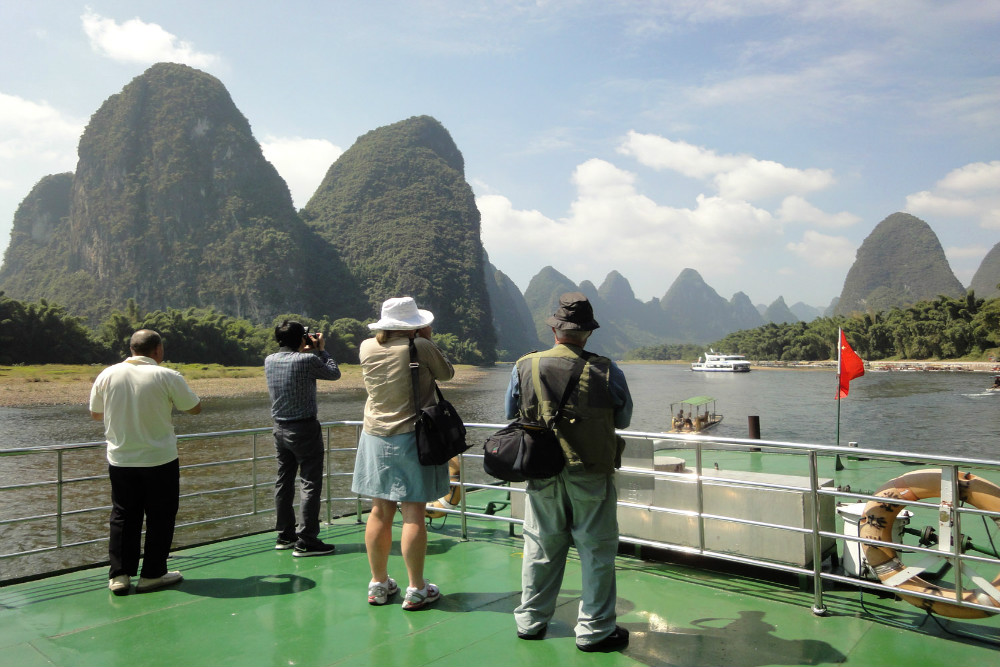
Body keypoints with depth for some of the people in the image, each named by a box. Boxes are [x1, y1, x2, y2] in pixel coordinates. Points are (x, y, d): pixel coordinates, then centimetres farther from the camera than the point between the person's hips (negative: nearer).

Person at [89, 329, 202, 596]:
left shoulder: (107, 375, -1)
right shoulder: (167, 376, -12)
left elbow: (95, 414, 11)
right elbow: (194, 408, -2)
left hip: (120, 461, 4)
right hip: (160, 459, -4)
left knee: (123, 516, 14)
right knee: (160, 517, 8)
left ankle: (119, 574, 15)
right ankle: (152, 574, 15)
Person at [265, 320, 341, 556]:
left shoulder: (269, 361, 1)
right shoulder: (307, 360, -17)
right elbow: (334, 373, -1)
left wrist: (306, 351, 18)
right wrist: (321, 350, 8)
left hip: (280, 428, 7)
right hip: (304, 429, -7)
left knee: (283, 481, 15)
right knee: (311, 484, -1)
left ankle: (284, 536, 24)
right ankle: (306, 541, -2)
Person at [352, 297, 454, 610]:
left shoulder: (366, 348, 0)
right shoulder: (421, 347, -14)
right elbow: (447, 373, 2)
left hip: (376, 438, 5)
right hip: (413, 437, -5)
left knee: (380, 512, 11)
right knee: (414, 513, 1)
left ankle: (378, 584, 22)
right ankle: (416, 589, 8)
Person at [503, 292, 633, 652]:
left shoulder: (525, 367, -7)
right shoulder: (607, 371, -12)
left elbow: (511, 414, 8)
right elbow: (624, 419, 4)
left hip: (542, 475, 3)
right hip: (592, 476, -2)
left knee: (541, 548, 16)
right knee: (596, 551, 10)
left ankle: (531, 620, 30)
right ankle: (594, 629, 19)